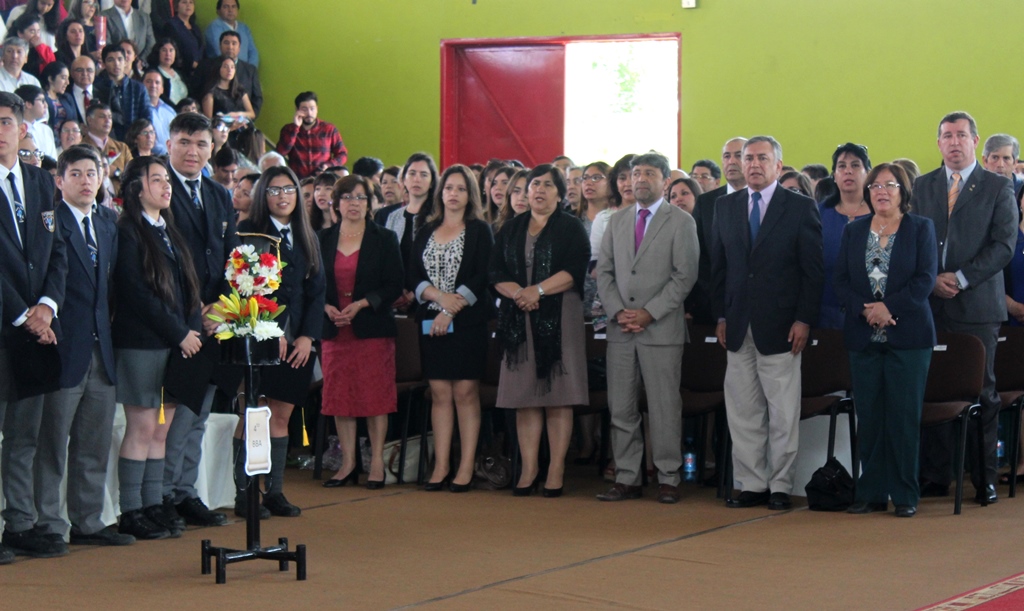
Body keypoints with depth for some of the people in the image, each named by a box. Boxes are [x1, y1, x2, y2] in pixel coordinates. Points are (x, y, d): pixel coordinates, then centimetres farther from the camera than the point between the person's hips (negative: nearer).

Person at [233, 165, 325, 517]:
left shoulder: (307, 238, 16)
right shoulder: (248, 233, -1)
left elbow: (317, 290, 12)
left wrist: (308, 336, -1)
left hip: (297, 342, 5)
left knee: (282, 415, 6)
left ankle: (275, 491, 11)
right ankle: (243, 494, -2)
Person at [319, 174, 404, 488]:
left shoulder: (384, 239, 3)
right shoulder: (323, 239, 9)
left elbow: (395, 285, -2)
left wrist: (362, 304, -14)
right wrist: (327, 307, -9)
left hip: (372, 329, -3)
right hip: (334, 329, 3)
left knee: (375, 395, -3)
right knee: (339, 395, 3)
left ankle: (377, 462, 4)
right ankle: (348, 463, 10)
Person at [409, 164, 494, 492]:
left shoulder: (479, 231, 3)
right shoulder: (426, 232, 14)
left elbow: (481, 278, -7)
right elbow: (413, 277, 7)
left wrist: (451, 311, -13)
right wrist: (440, 296, -11)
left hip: (468, 321, -4)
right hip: (431, 322, 4)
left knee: (465, 392, -4)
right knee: (440, 394, 3)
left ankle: (466, 467, -2)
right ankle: (441, 466, 5)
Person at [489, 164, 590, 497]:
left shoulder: (571, 227, 5)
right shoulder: (512, 229, 16)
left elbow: (575, 270, -8)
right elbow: (496, 272, 7)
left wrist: (538, 290, -18)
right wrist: (518, 294, -12)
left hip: (558, 318, -3)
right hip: (518, 320, 3)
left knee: (558, 396, -5)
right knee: (524, 396, 0)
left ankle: (556, 469, -3)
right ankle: (529, 468, 3)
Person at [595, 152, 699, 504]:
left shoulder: (681, 222, 1)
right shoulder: (616, 223, 16)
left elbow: (685, 275, -6)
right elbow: (604, 272, 12)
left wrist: (649, 313, -12)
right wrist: (618, 312, -4)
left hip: (662, 329, -4)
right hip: (621, 330, 4)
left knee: (665, 408, -2)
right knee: (621, 408, 4)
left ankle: (668, 479, 5)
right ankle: (627, 479, 10)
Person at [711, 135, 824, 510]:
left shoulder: (801, 208, 0)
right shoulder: (725, 207, 11)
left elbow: (813, 269, -3)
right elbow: (718, 266, 13)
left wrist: (804, 320, -9)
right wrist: (720, 316, 7)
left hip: (780, 325, -4)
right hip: (738, 326, 4)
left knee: (783, 414, 0)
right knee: (742, 412, 5)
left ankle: (780, 486, 8)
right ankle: (751, 484, 11)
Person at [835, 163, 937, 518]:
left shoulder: (921, 228, 4)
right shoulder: (853, 231, 12)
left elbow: (925, 278, -6)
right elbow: (841, 280, 5)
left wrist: (888, 307, -15)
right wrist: (864, 310, -12)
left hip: (908, 336, -3)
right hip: (863, 337, 3)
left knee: (904, 416, -2)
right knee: (868, 417, 3)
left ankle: (905, 495, 4)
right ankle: (871, 492, 9)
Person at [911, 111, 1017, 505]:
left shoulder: (998, 188, 3)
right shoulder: (922, 187, 13)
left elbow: (1003, 245, -4)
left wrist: (960, 278, -12)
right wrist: (932, 279, -7)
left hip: (977, 305, -2)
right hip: (929, 305, 3)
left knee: (981, 392, 1)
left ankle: (984, 478, 8)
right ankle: (935, 476, 8)